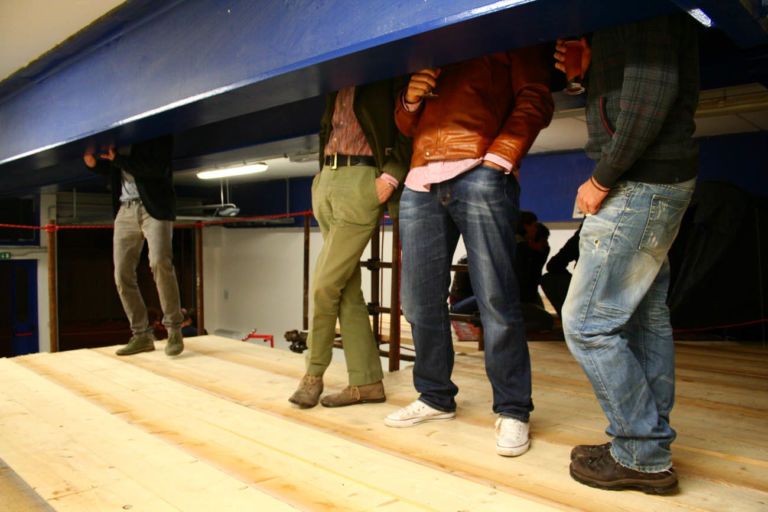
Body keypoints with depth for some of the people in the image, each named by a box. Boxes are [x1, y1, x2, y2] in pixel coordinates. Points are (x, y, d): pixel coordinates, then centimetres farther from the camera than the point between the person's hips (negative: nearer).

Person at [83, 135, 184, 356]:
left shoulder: (158, 132, -2)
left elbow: (159, 169, -15)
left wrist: (118, 159, -18)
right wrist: (93, 163, 4)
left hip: (153, 207, -6)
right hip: (125, 210, 7)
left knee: (159, 262, -22)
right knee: (122, 275, 1)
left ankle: (174, 329, -8)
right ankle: (142, 335, 11)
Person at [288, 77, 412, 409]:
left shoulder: (389, 74, 1)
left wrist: (391, 175, -17)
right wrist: (323, 177, 12)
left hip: (362, 180, -7)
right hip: (327, 180, 7)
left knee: (326, 285, -9)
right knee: (347, 288, 5)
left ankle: (314, 374, 9)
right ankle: (366, 382, 11)